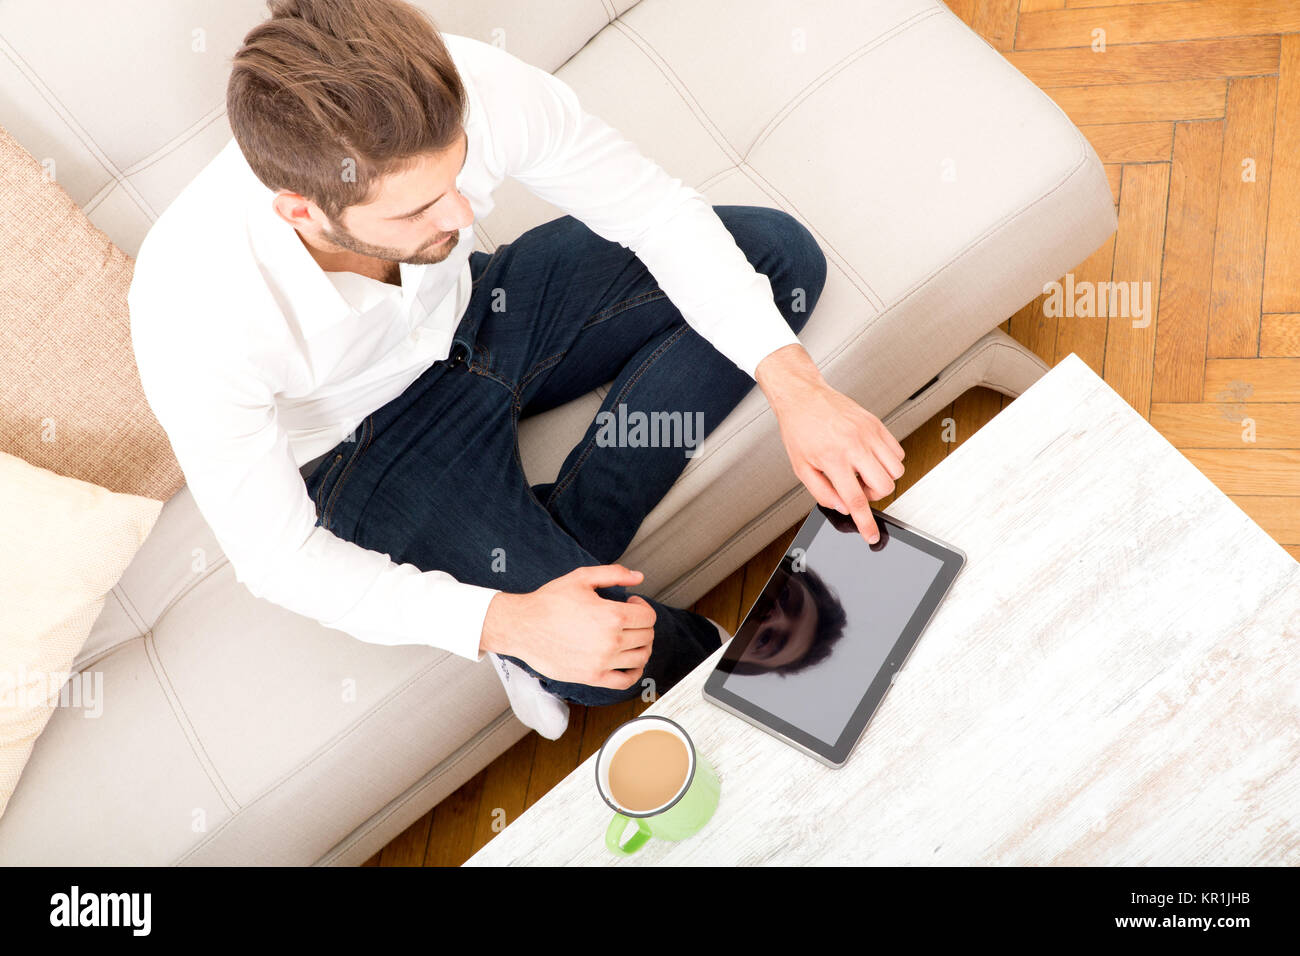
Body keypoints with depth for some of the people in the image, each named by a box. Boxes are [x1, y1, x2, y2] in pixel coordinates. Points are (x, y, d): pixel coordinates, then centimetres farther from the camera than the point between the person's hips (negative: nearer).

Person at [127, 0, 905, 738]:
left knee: (778, 252, -7)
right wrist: (502, 622, -35)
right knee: (620, 658, -24)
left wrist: (794, 383, -27)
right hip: (370, 437, -5)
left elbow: (656, 207, -17)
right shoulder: (195, 315, -37)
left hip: (474, 310, 5)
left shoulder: (474, 89, -32)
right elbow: (279, 558, -23)